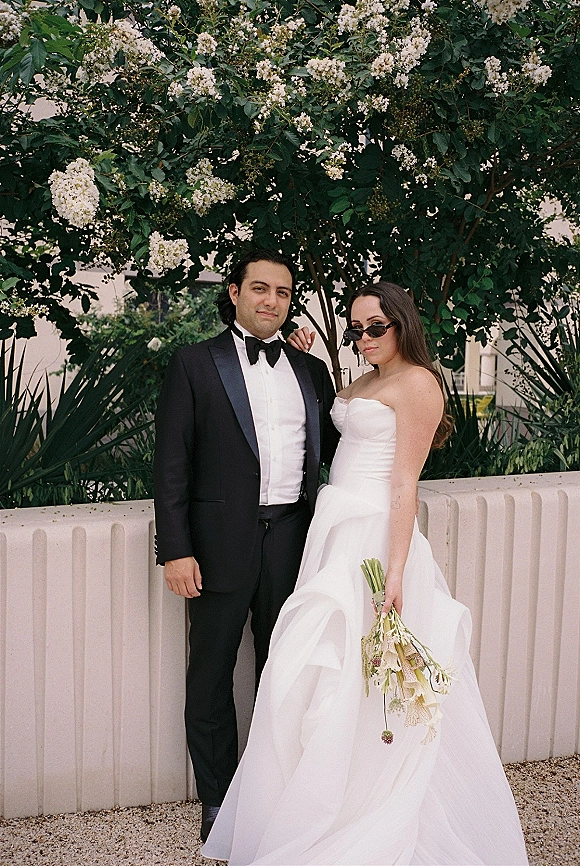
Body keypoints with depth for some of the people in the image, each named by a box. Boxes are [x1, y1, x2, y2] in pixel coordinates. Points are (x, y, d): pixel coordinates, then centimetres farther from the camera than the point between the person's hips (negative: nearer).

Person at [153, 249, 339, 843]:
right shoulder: (194, 365, -1)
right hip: (222, 542, -3)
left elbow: (332, 448, 16)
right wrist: (175, 550, -11)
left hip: (292, 540, 3)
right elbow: (171, 465, -5)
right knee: (211, 672, 8)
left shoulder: (310, 370, 12)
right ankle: (218, 799, 25)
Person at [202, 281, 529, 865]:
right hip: (337, 532, 9)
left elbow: (405, 482, -15)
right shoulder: (364, 383, 17)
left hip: (373, 537, -9)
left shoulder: (417, 382, -9)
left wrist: (394, 570, -20)